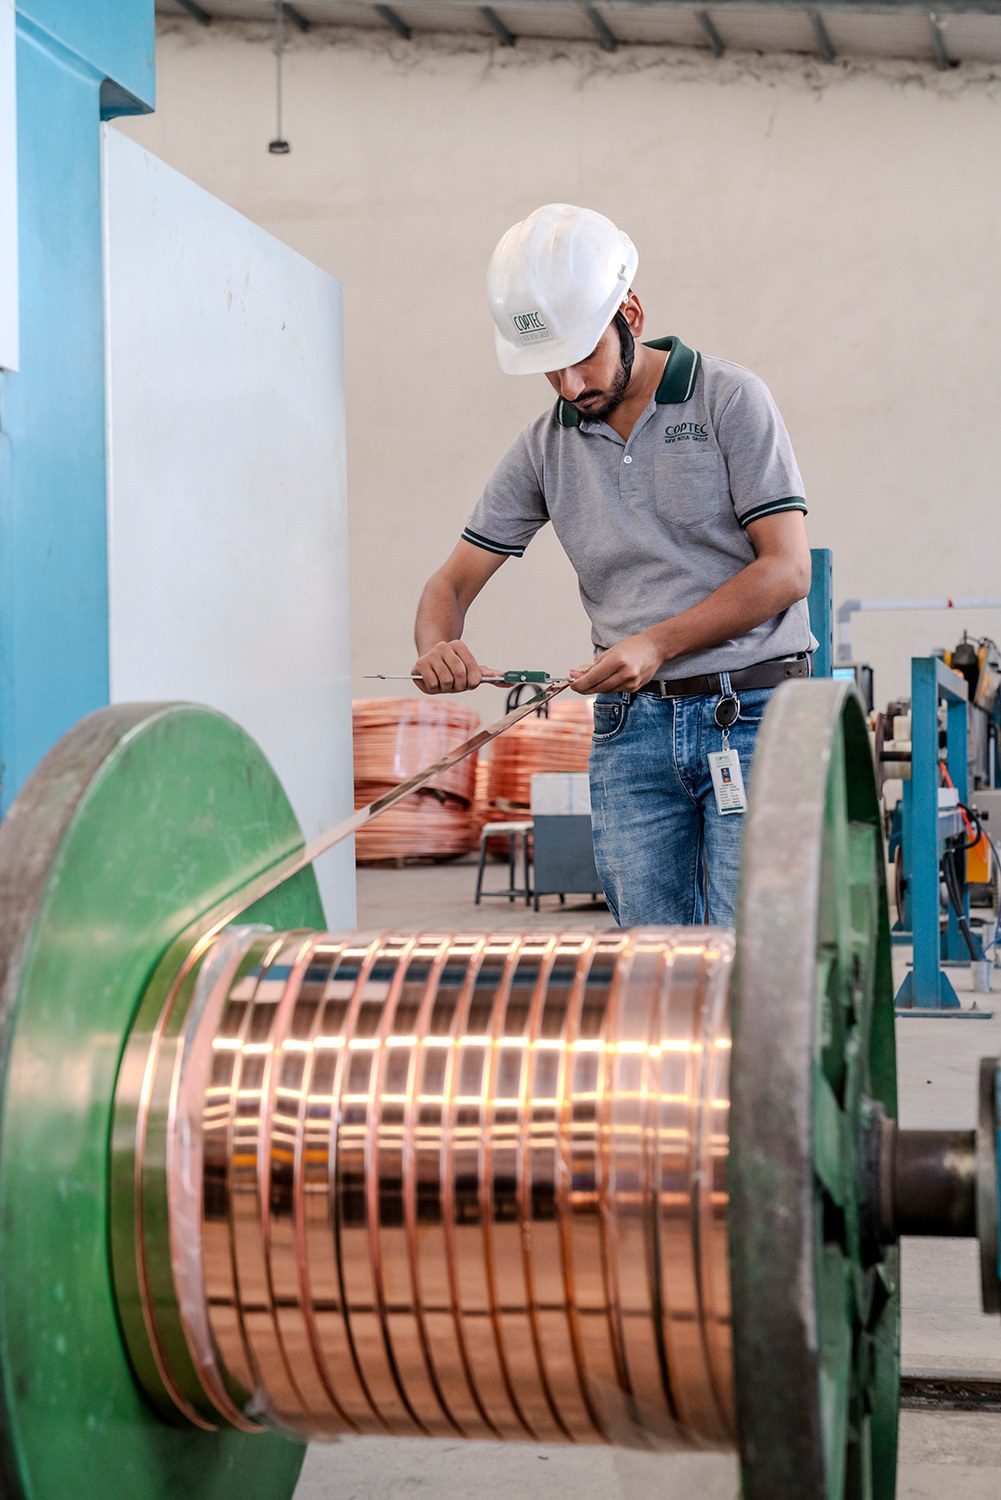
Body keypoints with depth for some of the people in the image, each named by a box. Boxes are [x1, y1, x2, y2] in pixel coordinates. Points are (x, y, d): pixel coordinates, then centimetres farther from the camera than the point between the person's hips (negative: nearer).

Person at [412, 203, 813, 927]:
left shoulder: (731, 399, -3)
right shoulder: (545, 447, 10)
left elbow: (786, 569, -8)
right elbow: (457, 577, 12)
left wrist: (658, 642, -18)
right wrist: (437, 645, -12)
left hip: (749, 712, -4)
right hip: (630, 728, 4)